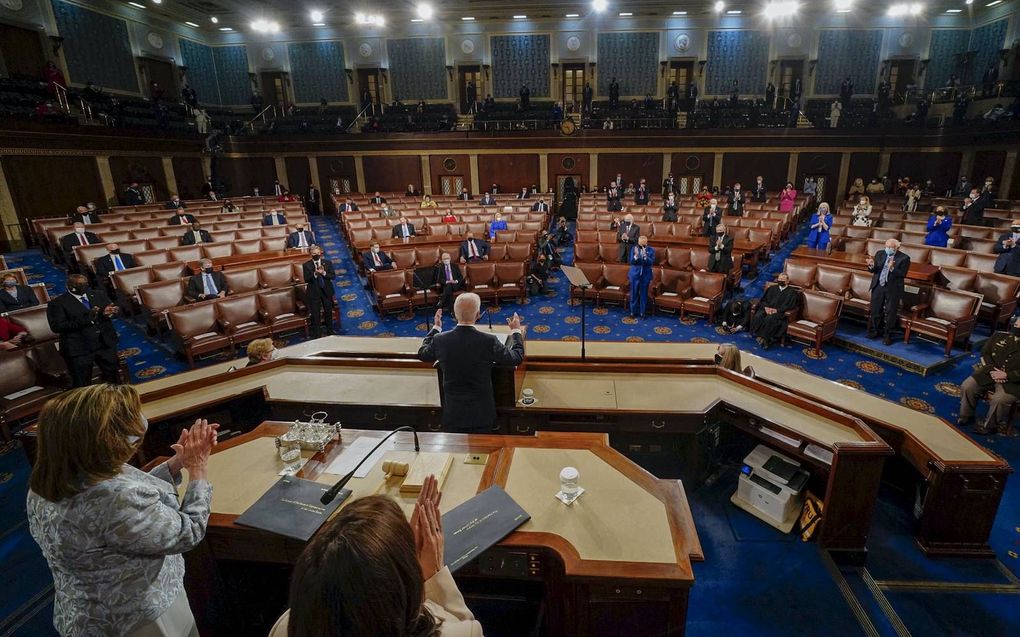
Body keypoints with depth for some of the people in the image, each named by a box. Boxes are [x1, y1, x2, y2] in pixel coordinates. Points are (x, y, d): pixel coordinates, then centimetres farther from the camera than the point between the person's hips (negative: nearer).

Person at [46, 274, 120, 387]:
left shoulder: (99, 294, 8)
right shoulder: (57, 303, -6)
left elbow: (115, 309, 9)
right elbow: (57, 327, -14)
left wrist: (107, 313, -16)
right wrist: (86, 319, -24)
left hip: (106, 344, 4)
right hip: (79, 348, -4)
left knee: (114, 380, 13)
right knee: (82, 386, 4)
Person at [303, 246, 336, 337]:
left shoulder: (328, 263, -1)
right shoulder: (306, 265, -6)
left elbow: (333, 276, -7)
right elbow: (306, 279, -12)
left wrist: (323, 273, -23)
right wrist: (315, 273, -28)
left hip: (327, 291, 2)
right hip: (314, 292, -2)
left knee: (328, 312, 16)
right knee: (315, 315, 4)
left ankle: (330, 332, 33)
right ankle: (316, 335, 15)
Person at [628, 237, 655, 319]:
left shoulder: (651, 250, -5)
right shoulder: (634, 249, -4)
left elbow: (651, 262, -14)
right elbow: (631, 262, -10)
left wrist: (645, 255, -29)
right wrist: (636, 255, -29)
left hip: (645, 275, 0)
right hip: (635, 274, 1)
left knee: (643, 294, 7)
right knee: (634, 294, 9)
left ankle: (642, 312, 20)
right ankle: (633, 311, 22)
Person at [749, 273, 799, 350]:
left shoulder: (792, 292, 10)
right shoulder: (772, 288, 23)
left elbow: (790, 306, -3)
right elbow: (763, 300, 15)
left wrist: (776, 310, -16)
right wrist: (766, 307, -8)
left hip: (780, 312, -4)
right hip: (767, 309, 4)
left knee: (769, 319, -36)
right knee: (758, 316, -30)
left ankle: (765, 338, -31)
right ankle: (758, 336, -28)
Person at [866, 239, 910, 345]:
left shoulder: (904, 258, -9)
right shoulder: (880, 253, 2)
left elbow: (902, 275, -16)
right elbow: (873, 270, 1)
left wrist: (892, 269, -33)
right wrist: (871, 265, -21)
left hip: (893, 289, -3)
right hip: (878, 286, 3)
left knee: (890, 313, 6)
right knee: (875, 310, 11)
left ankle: (887, 335, 17)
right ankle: (874, 331, 27)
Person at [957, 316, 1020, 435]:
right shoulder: (999, 335, 7)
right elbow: (985, 353, 9)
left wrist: (1006, 375, -19)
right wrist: (992, 369, -6)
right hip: (990, 371, 4)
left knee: (999, 399, -28)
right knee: (967, 387, -16)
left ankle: (989, 426, -3)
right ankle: (965, 417, 5)